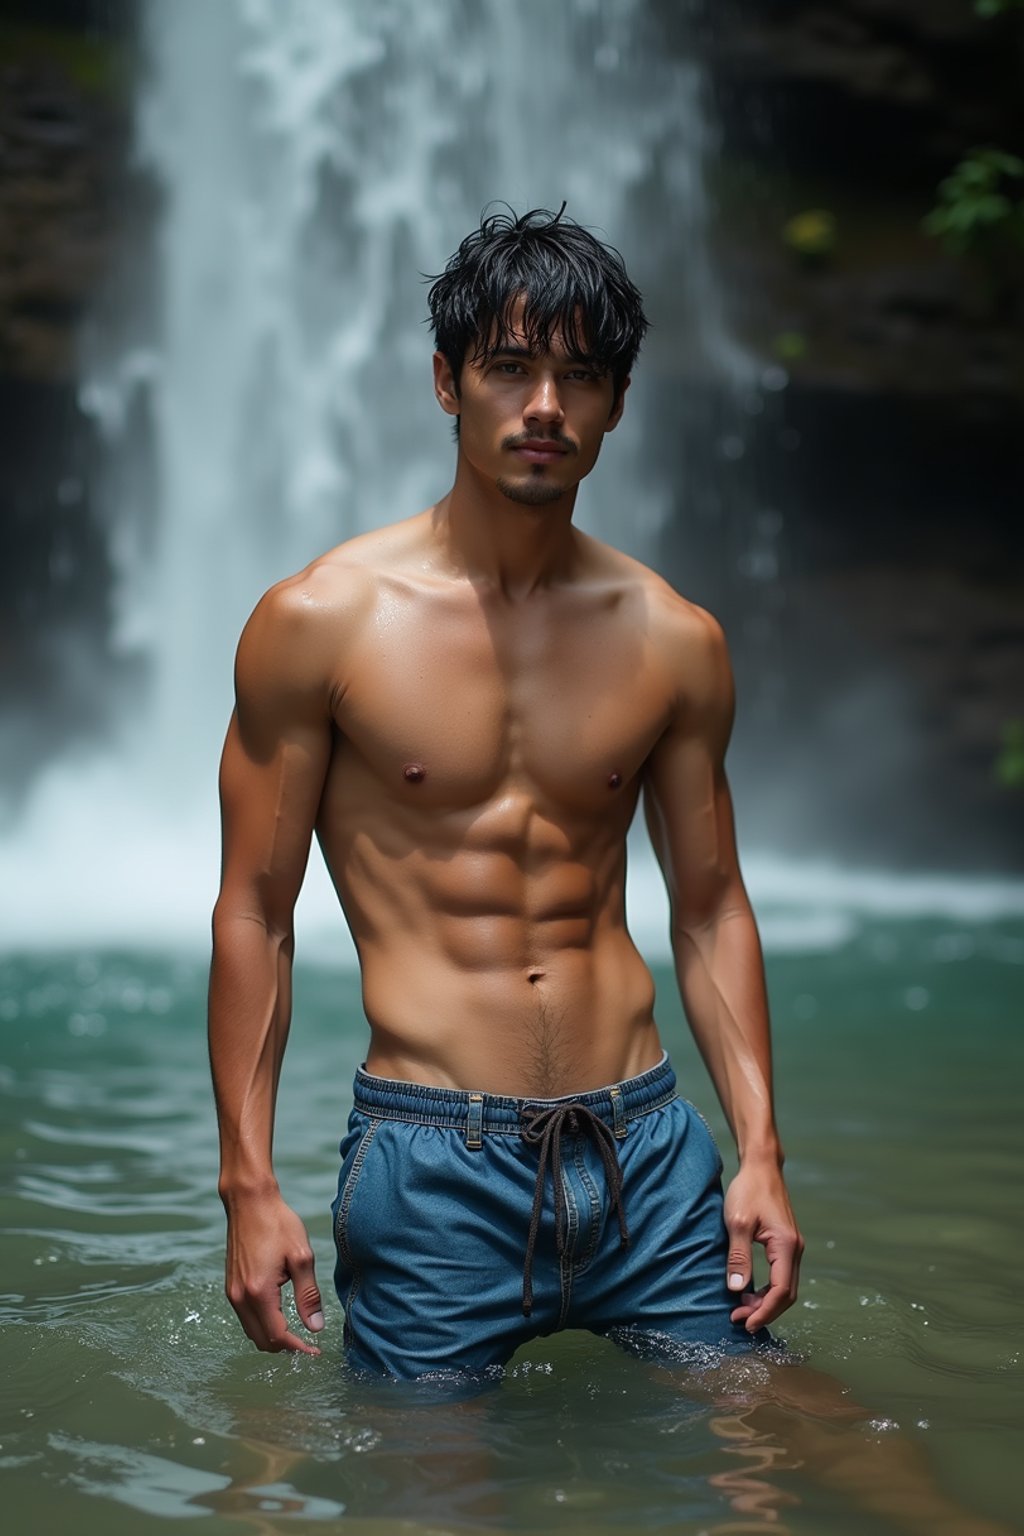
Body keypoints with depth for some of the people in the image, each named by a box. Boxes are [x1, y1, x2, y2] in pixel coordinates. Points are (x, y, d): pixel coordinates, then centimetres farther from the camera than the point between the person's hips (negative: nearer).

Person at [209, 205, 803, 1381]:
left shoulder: (675, 642, 6)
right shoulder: (321, 621, -4)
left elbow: (710, 908, 12)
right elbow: (254, 911, -1)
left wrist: (760, 1150, 3)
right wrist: (248, 1183, -5)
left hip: (648, 1149, 3)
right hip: (431, 1167, -3)